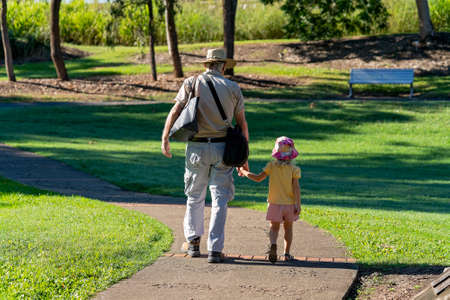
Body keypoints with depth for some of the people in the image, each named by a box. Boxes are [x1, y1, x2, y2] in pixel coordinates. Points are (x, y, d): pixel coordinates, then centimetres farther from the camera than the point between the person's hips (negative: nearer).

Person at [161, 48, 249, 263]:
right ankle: (215, 250, -2)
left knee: (195, 196, 16)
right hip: (222, 148, 0)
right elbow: (242, 124, 5)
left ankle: (193, 242, 23)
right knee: (220, 199, 3)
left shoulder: (192, 83, 1)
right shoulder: (233, 88, 4)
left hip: (197, 148, 0)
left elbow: (175, 111, -8)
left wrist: (165, 139, -5)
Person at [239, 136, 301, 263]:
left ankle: (273, 244, -25)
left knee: (274, 227, 6)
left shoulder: (271, 166, -5)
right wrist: (298, 204, -14)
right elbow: (296, 187, -14)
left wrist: (245, 172, 13)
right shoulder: (294, 169, -8)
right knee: (288, 228, 15)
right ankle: (287, 253, 14)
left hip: (275, 203, 0)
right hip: (290, 204, 0)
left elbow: (258, 178, -2)